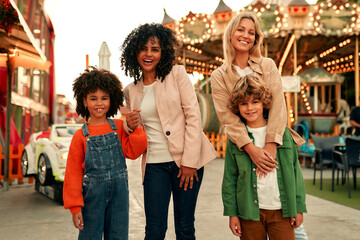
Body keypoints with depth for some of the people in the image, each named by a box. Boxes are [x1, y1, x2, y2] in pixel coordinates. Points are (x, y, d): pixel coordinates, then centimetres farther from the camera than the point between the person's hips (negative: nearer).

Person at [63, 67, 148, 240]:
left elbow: (132, 152, -4)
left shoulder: (119, 127, 4)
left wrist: (136, 128, -12)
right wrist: (75, 207, -4)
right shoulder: (80, 136, -2)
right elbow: (73, 173, -1)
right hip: (92, 193, -2)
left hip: (119, 193, 2)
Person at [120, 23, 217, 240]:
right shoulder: (131, 90, 12)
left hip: (185, 160, -2)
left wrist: (189, 162, -12)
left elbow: (193, 116, -6)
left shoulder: (177, 74, 1)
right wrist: (129, 125, -4)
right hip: (154, 164, 3)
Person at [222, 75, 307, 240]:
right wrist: (231, 213, 1)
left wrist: (299, 207, 5)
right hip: (250, 211, 0)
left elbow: (295, 171, 6)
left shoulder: (282, 132, 3)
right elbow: (229, 178, 3)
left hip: (282, 211, 1)